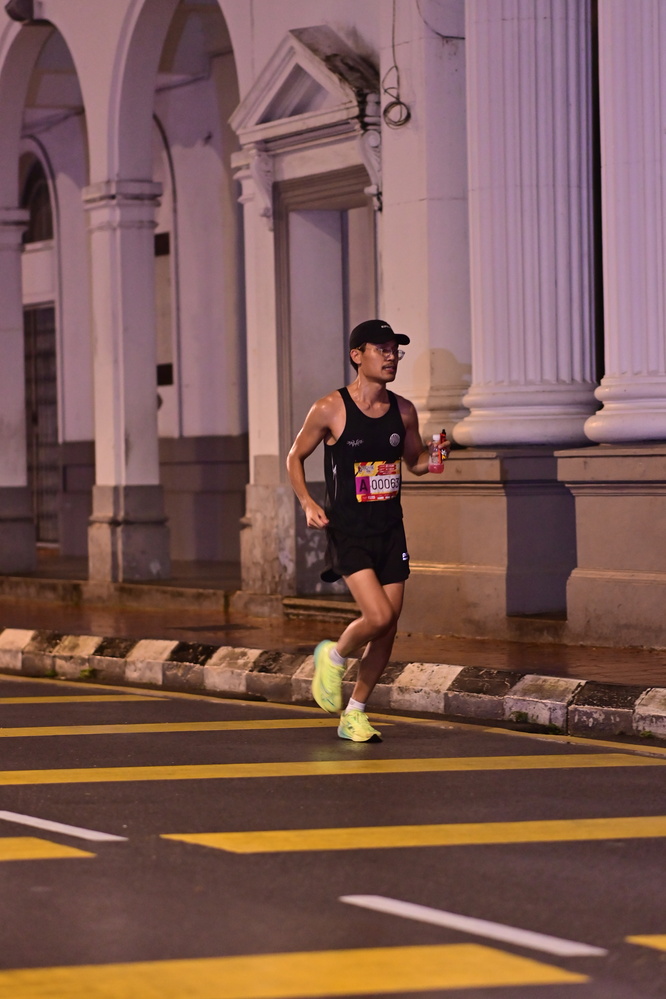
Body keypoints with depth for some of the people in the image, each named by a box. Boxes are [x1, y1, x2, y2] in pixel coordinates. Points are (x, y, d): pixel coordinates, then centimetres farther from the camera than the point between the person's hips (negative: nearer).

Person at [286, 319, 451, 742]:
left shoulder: (403, 411, 5)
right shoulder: (330, 409, -8)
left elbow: (415, 462, 19)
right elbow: (295, 457, 4)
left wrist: (434, 456, -4)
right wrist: (308, 503, -11)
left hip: (390, 530, 5)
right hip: (348, 530, -5)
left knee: (388, 629, 3)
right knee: (378, 616, -20)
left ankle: (355, 715, 19)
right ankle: (334, 656, 12)